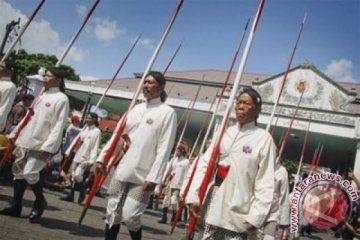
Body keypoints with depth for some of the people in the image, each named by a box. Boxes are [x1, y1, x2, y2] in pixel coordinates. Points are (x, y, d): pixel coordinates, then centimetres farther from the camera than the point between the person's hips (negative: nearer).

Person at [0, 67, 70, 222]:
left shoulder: (61, 99, -9)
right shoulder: (41, 95, 15)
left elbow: (59, 125, -15)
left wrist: (48, 146, -21)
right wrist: (15, 132, 19)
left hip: (41, 143, -8)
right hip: (26, 140, 8)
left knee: (30, 173, -13)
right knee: (18, 171, 8)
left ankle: (40, 201, 13)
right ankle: (16, 206, 20)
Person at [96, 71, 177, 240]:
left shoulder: (167, 112, -7)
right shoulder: (136, 109, 11)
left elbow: (164, 148, -12)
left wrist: (153, 177, -17)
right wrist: (102, 157, 10)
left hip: (143, 175, -5)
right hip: (122, 170, 6)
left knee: (129, 216, -6)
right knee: (112, 213, 10)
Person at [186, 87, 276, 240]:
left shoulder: (264, 138, -6)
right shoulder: (224, 133, 7)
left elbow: (265, 182, -8)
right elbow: (204, 164, 6)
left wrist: (255, 217, -12)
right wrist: (193, 196, -1)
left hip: (240, 217, -4)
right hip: (215, 212, 4)